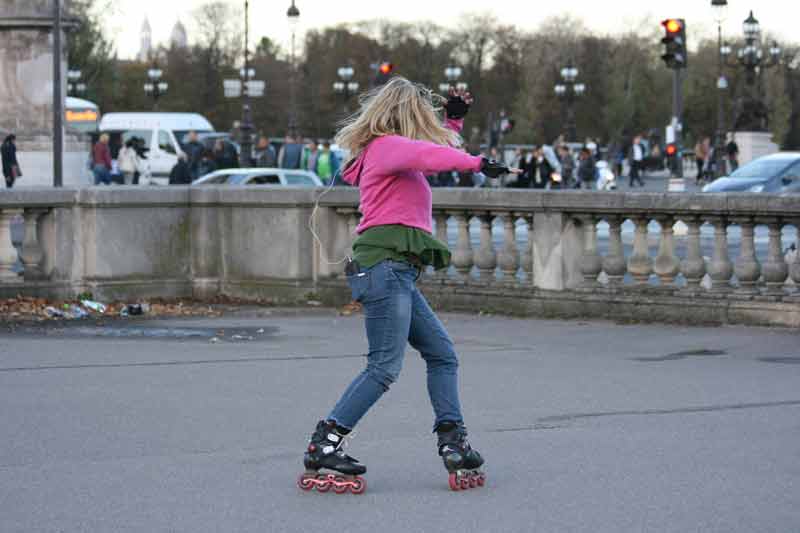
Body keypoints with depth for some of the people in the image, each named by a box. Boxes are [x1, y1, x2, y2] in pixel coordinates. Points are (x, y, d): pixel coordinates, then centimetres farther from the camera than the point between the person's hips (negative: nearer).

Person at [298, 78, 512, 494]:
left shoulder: (393, 151, 25)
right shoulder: (388, 146, -5)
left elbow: (435, 153, 40)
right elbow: (431, 155, -25)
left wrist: (454, 119, 27)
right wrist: (478, 163, -24)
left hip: (398, 274, 11)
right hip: (385, 267, -11)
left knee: (442, 354, 9)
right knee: (384, 366, -14)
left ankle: (453, 443, 4)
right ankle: (324, 444, -14)